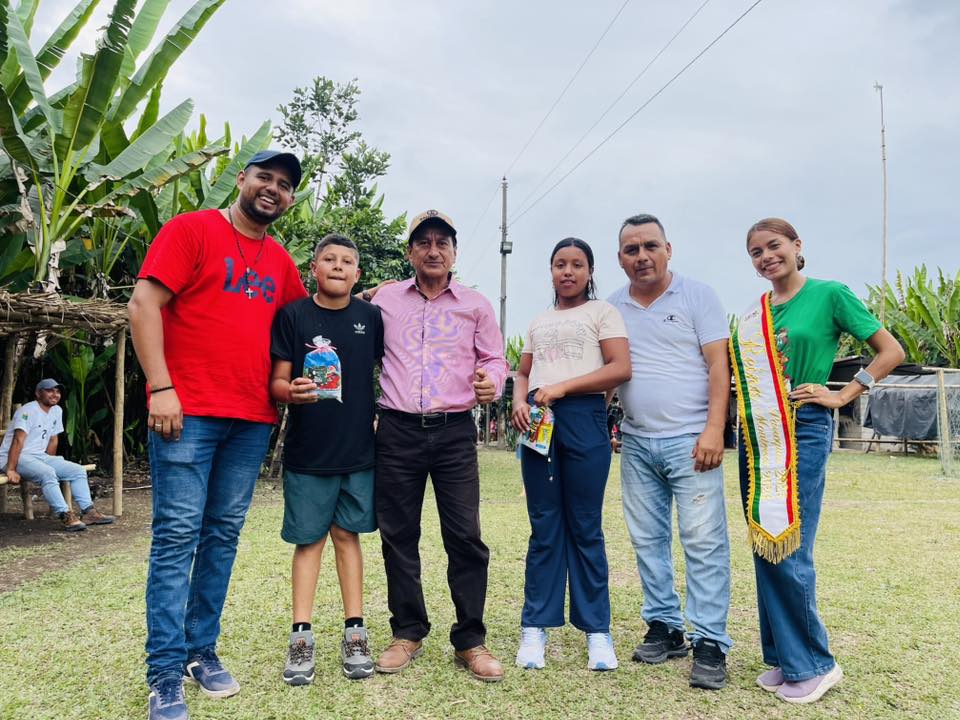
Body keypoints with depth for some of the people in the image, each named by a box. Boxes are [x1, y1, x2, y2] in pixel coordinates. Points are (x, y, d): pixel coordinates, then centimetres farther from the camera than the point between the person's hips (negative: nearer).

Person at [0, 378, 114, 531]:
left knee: (78, 470, -3)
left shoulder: (56, 411, 9)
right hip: (15, 457, -8)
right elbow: (18, 440, -24)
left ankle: (88, 512, -11)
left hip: (39, 456, 9)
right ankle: (65, 516, -35)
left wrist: (49, 464, 12)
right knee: (47, 473, -34)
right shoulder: (28, 411, -16)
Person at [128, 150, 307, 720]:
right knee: (178, 534, -3)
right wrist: (161, 387, -15)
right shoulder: (190, 230, 0)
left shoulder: (281, 262, 16)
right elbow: (144, 304, -7)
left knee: (224, 535, 9)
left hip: (253, 419, 6)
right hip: (189, 412, -5)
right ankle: (166, 674, 6)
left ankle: (202, 651, 21)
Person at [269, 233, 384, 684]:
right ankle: (301, 636, 14)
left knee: (347, 534, 9)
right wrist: (292, 391, -26)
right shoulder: (292, 315, -2)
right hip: (307, 450, -1)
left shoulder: (371, 317, 4)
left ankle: (354, 632, 17)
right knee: (309, 539, 5)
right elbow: (276, 382, -4)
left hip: (359, 448, 2)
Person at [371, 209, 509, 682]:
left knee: (465, 536, -2)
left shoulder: (476, 305, 8)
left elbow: (494, 358, 10)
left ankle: (470, 641, 12)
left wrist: (492, 382, -10)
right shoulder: (385, 299, 9)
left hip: (454, 431, -1)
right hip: (397, 430, 1)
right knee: (398, 535, 8)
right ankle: (407, 633, 23)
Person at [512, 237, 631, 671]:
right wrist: (519, 402, -2)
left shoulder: (602, 312, 7)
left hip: (583, 417, -4)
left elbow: (620, 369, -6)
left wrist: (562, 387, -14)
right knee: (544, 529, 5)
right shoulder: (539, 322, 22)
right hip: (538, 421, 4)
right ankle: (535, 627, 11)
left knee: (585, 529, 0)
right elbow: (523, 373, 21)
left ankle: (596, 630, 10)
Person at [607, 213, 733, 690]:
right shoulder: (612, 308, 10)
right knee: (647, 540, 10)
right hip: (636, 442, 5)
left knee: (703, 541, -3)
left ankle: (709, 643, 5)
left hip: (690, 439, -4)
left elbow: (718, 365, -5)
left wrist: (713, 430, -14)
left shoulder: (697, 296, 0)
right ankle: (664, 627, 23)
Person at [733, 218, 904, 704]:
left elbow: (891, 351, -1)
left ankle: (814, 664, 10)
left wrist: (842, 395, -7)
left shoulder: (830, 294, -2)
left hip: (803, 432, -6)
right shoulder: (752, 313, 12)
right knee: (763, 549, 8)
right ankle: (783, 659, 20)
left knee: (789, 551, -8)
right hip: (756, 435, 6)